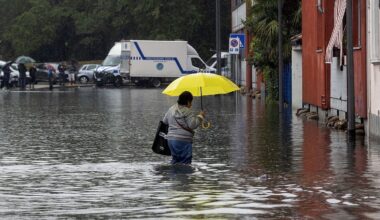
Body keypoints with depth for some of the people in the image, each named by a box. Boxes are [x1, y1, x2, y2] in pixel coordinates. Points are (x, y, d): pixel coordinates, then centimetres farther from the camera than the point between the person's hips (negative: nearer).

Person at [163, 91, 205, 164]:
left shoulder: (171, 109, 12)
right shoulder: (187, 111, -13)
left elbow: (164, 121, 23)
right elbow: (193, 125, -16)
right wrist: (200, 116, -4)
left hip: (170, 139, 8)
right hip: (183, 141, -8)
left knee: (175, 160, 17)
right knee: (185, 162, -5)